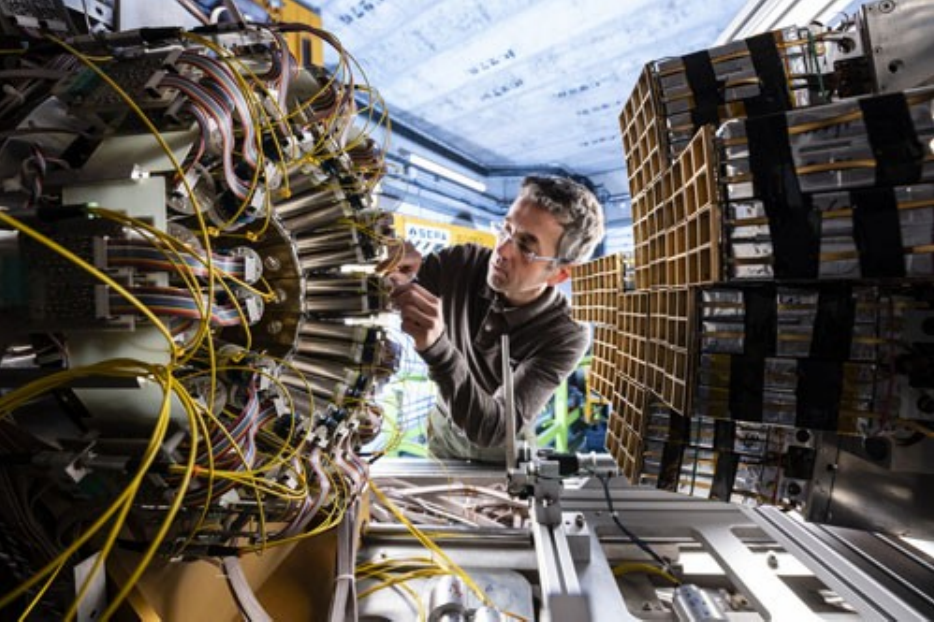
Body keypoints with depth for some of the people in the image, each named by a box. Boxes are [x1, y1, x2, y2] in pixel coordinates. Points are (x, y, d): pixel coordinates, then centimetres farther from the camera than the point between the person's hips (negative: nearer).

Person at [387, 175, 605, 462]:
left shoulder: (565, 337, -32)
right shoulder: (463, 262, -24)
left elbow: (493, 429, -38)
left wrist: (436, 347, -53)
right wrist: (388, 260, -43)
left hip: (501, 452, -3)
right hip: (442, 428, 3)